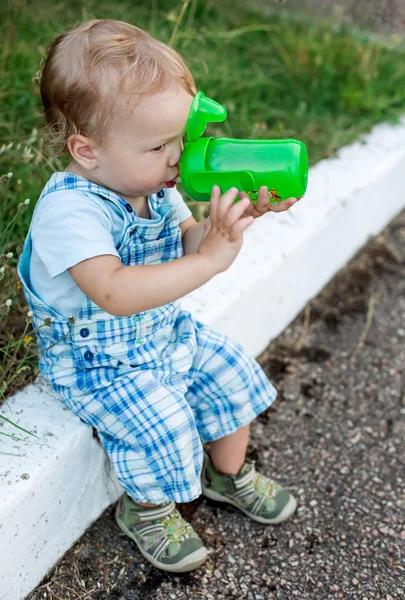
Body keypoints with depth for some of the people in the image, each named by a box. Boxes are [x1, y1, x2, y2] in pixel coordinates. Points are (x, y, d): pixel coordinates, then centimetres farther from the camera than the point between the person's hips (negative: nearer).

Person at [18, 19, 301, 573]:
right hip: (96, 361, -8)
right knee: (162, 424, -22)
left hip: (167, 333, 8)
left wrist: (232, 220, -20)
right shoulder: (69, 210, -32)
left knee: (232, 372, 8)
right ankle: (147, 510, 12)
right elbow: (115, 293, -43)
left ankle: (228, 473, 34)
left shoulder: (154, 185, -5)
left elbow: (186, 242, 1)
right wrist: (210, 259, -46)